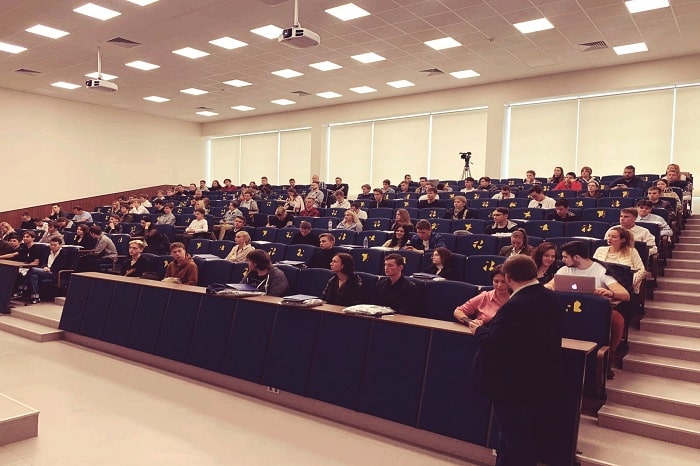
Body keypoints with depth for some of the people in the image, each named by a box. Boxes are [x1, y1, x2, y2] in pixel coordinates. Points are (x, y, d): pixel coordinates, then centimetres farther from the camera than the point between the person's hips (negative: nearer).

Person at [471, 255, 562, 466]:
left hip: (513, 385, -8)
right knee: (528, 439, 23)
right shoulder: (551, 298, 0)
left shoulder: (514, 306, -28)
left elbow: (494, 346, -25)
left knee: (514, 443, 10)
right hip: (542, 381, 9)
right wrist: (494, 322, 12)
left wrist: (479, 330, -5)